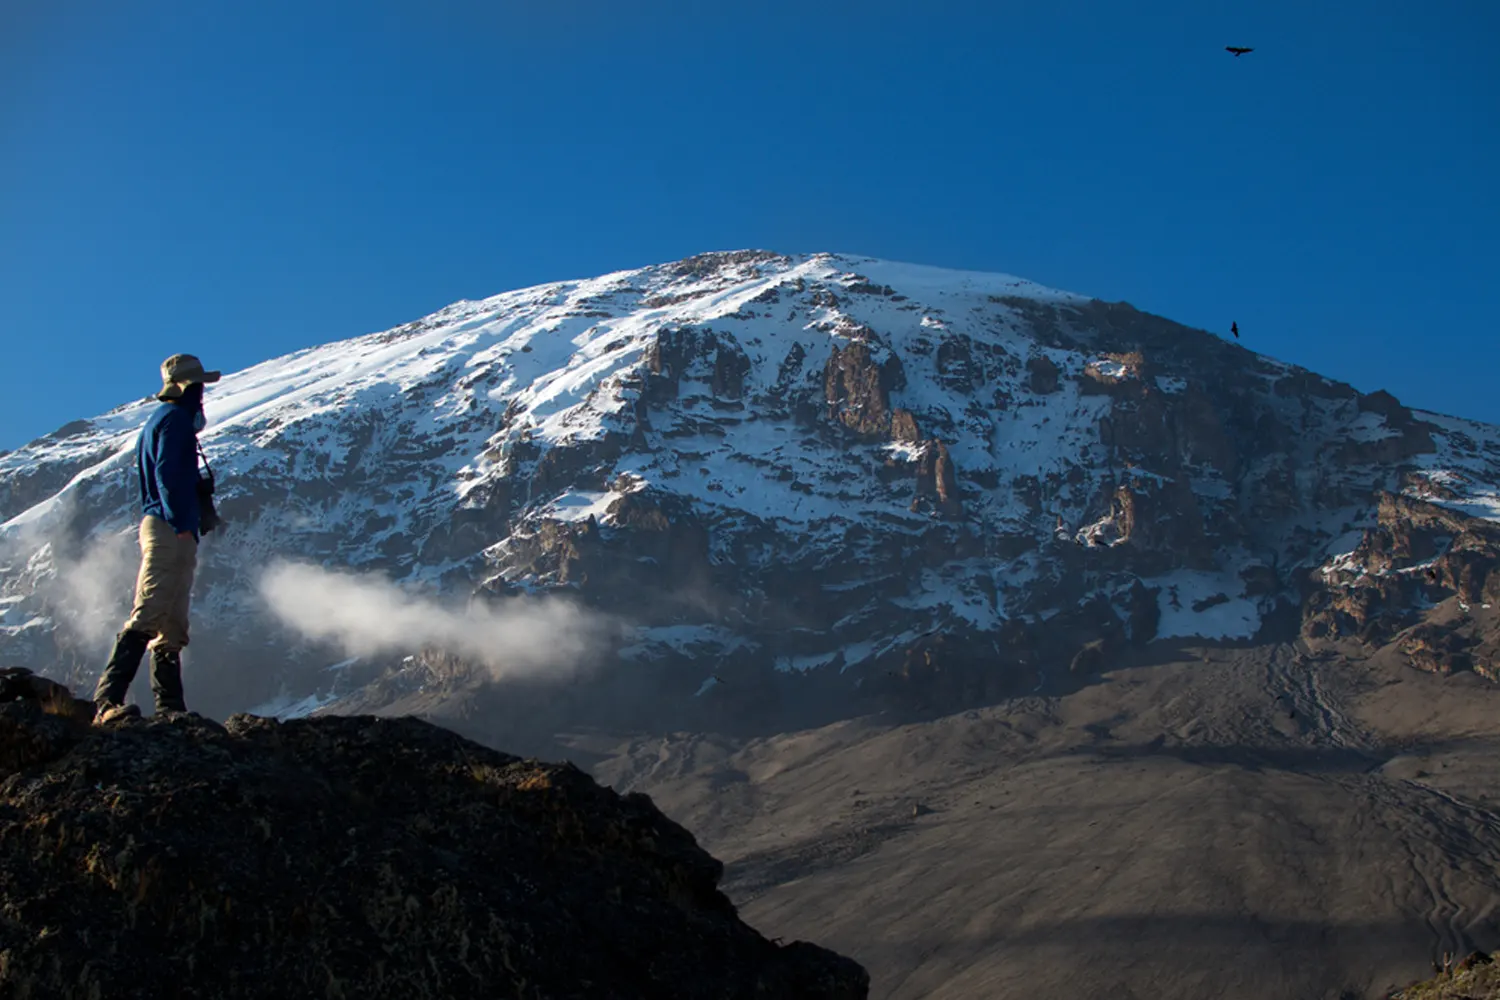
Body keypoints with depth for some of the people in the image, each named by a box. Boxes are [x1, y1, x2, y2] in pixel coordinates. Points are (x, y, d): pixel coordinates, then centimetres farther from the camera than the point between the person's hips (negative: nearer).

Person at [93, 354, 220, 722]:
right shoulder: (176, 418, -4)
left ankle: (170, 707, 8)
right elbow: (168, 472, -17)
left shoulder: (160, 420, 26)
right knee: (148, 615, -19)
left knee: (172, 625, 8)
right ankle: (108, 699, -26)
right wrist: (181, 522, -22)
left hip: (167, 530, 11)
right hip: (170, 530, -11)